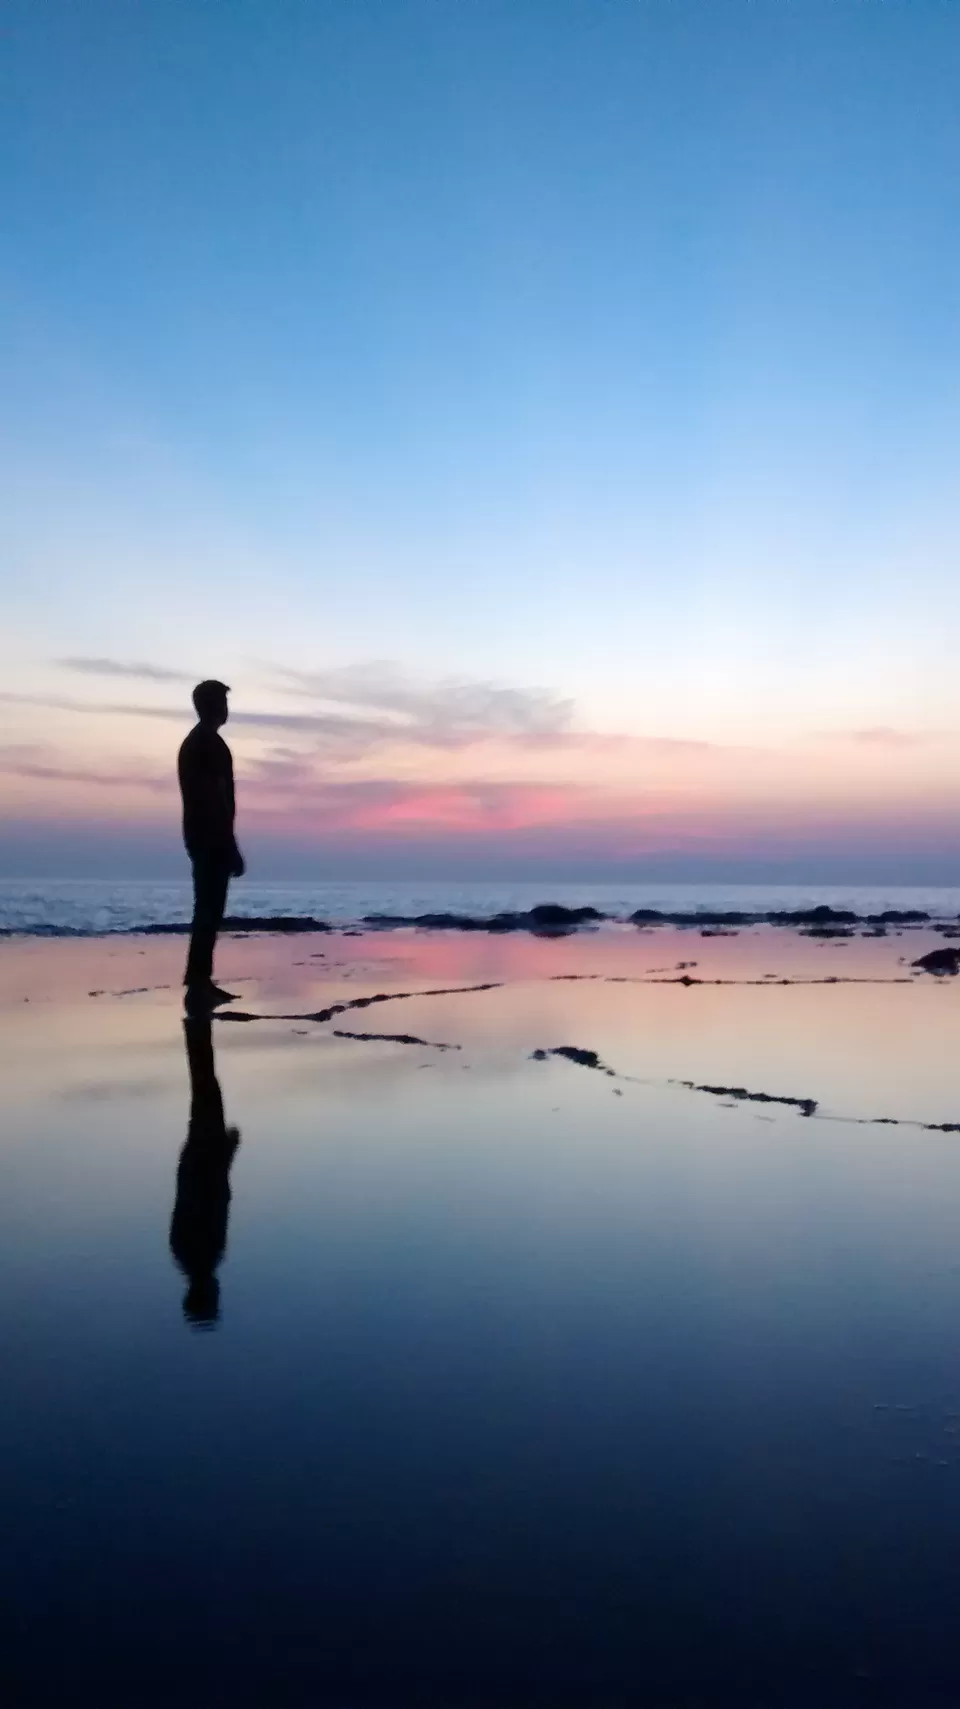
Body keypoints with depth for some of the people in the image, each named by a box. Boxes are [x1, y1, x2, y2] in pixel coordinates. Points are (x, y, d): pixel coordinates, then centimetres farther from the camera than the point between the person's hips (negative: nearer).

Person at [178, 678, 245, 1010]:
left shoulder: (195, 742, 18)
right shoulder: (210, 744, -13)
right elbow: (216, 800, -19)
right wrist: (230, 848, -18)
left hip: (202, 836, 10)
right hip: (212, 839, -10)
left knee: (208, 910, 12)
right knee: (209, 911, -10)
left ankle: (200, 981, 16)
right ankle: (197, 985, -11)